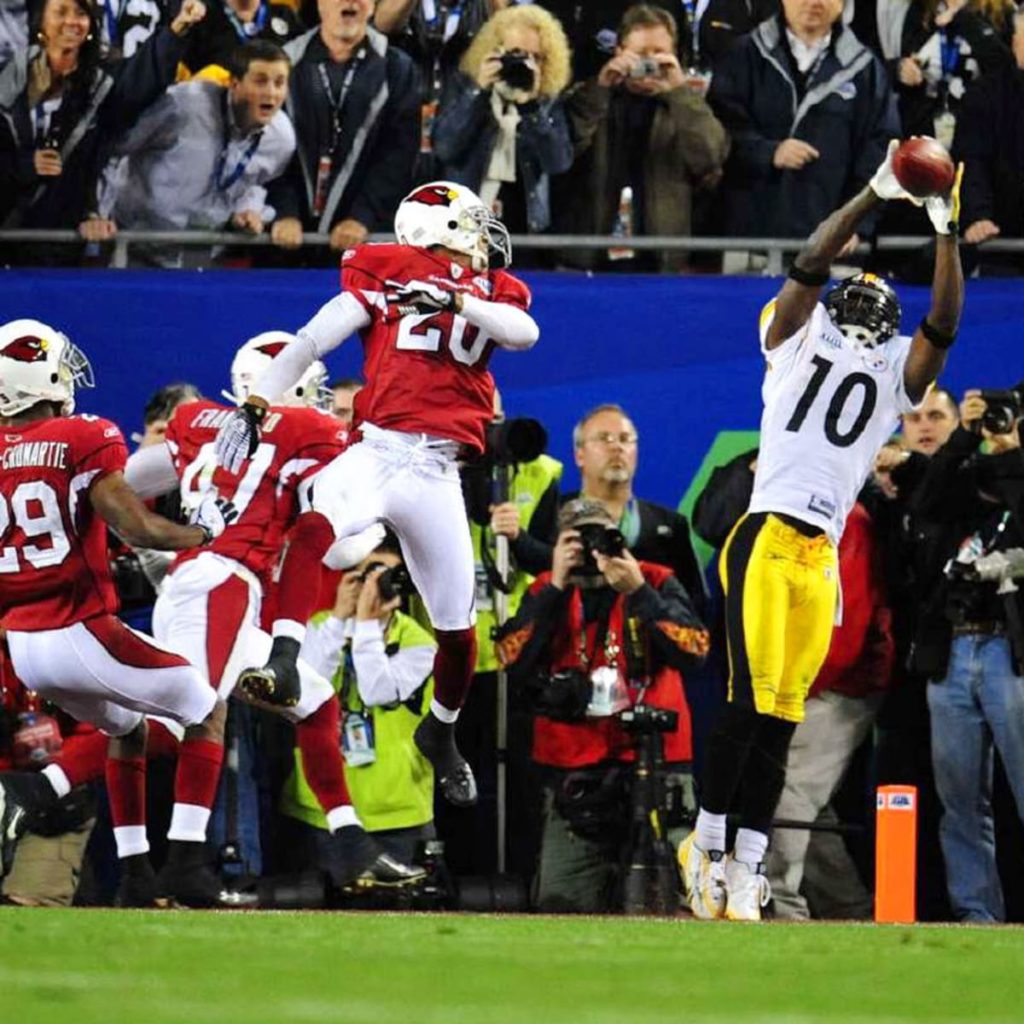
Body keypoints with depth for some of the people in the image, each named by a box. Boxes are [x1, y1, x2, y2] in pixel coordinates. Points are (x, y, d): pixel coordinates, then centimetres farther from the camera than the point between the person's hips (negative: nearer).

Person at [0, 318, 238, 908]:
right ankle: (187, 861, 3)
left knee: (128, 728, 31)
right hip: (82, 633, -6)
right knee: (208, 711, 14)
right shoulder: (84, 440, -10)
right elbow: (136, 528, -16)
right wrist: (204, 533, 0)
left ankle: (134, 871, 23)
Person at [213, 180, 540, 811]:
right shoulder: (389, 276, 7)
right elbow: (311, 342, 2)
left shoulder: (492, 294, 17)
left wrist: (453, 299, -16)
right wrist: (256, 406, -7)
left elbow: (525, 334, -5)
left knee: (457, 627, 9)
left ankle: (443, 732, 35)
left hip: (435, 474, 3)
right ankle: (283, 665, -44)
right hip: (375, 452, -3)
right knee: (315, 529, -36)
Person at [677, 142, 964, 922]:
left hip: (822, 560, 3)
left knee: (780, 719, 2)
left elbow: (943, 326, 5)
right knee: (752, 701, -14)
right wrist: (877, 194, -3)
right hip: (766, 540, -3)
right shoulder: (797, 343, 12)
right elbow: (811, 266, 1)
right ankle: (709, 844, -5)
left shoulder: (897, 375, 18)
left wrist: (948, 235, -4)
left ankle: (747, 867, 1)